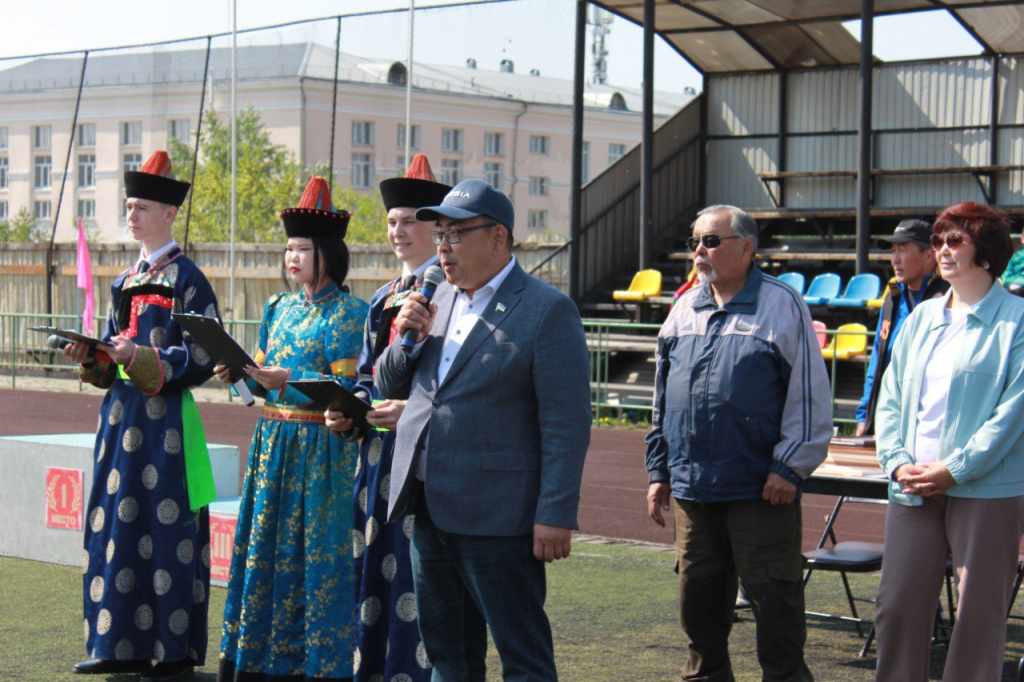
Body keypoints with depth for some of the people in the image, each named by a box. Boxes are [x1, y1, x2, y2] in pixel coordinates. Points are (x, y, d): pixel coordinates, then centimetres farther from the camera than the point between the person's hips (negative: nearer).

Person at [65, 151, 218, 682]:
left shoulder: (187, 279, -7)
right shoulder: (125, 280, 16)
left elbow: (201, 359, -12)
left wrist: (142, 359, -20)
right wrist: (91, 358, -1)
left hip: (164, 420, -8)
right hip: (120, 414, 8)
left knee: (165, 530, -4)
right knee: (116, 525, 8)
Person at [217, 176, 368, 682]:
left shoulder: (346, 313, -8)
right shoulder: (278, 308, 14)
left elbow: (349, 388, -14)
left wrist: (287, 380, -21)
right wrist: (242, 373, -2)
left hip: (319, 446, -7)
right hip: (273, 440, 7)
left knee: (317, 547, -4)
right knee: (264, 546, 9)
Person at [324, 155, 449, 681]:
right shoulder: (382, 299, 19)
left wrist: (412, 410, -21)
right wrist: (347, 412, 5)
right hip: (378, 450, 8)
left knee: (420, 572, -6)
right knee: (374, 567, 11)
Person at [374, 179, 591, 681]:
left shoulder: (547, 311, -9)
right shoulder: (440, 300, 14)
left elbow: (566, 423, -13)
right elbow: (390, 388, 20)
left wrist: (555, 516, -17)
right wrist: (406, 339, -1)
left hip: (496, 515, -7)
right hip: (429, 508, 7)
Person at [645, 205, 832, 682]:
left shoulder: (783, 307, -4)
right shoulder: (684, 311, 12)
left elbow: (809, 394, -6)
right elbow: (663, 397, 18)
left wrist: (789, 467, -10)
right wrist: (659, 471, 15)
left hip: (761, 488, -5)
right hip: (692, 488, 6)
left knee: (774, 603, -2)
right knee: (699, 603, 13)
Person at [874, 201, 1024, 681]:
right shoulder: (922, 318, 14)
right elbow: (890, 398, 13)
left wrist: (954, 469, -14)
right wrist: (897, 461, -3)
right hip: (914, 488, 5)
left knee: (979, 609, 1)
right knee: (897, 603, 6)